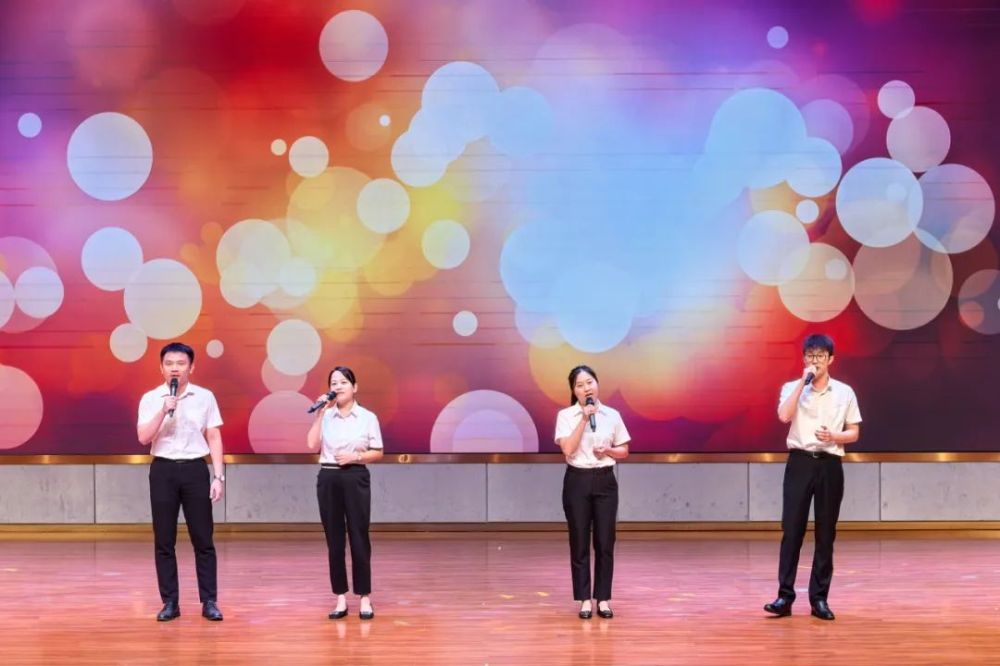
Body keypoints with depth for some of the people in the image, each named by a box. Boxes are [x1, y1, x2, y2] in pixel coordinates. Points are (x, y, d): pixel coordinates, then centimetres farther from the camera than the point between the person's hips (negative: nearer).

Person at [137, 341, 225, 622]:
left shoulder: (205, 397, 3)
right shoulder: (150, 399, 1)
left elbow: (214, 438, 4)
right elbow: (144, 438, -8)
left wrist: (218, 476, -2)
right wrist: (164, 410, -18)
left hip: (195, 469, 0)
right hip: (163, 470, 0)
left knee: (203, 538, 1)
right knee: (164, 540, 2)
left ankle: (209, 601, 7)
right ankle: (170, 602, 10)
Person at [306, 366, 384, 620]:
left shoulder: (368, 417, 2)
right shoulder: (326, 416, 6)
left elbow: (378, 453, 4)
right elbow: (312, 445, -7)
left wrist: (355, 457, -12)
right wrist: (320, 412, -7)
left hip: (355, 478, -2)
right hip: (328, 478, 2)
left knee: (359, 538, -2)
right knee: (334, 540, 4)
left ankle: (365, 598, 5)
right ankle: (341, 599, 10)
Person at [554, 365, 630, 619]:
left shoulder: (612, 415, 4)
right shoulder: (565, 415, -3)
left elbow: (624, 451, 10)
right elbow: (568, 449, -15)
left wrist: (608, 451, -11)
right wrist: (584, 419, -17)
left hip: (605, 481, 2)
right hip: (577, 481, -2)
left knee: (605, 543, 2)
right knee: (579, 542, 1)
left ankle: (603, 599, 10)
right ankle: (584, 599, 8)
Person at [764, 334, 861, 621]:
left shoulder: (844, 392, 7)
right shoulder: (792, 388, 3)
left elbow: (854, 433, 9)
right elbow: (784, 416, -16)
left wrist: (834, 436, -12)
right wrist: (803, 382, -15)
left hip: (830, 464, 1)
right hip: (800, 461, -1)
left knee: (826, 534, 3)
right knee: (792, 530, -5)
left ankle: (819, 598, 9)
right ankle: (785, 596, -4)